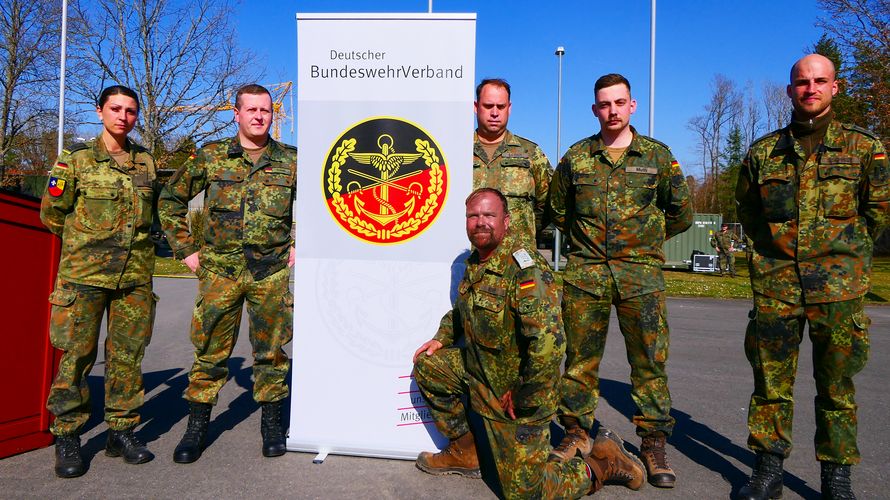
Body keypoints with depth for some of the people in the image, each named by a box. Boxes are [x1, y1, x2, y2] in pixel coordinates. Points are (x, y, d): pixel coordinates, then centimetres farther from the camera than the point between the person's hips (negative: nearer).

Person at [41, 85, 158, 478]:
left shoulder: (146, 161, 12)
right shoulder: (76, 158, 2)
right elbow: (52, 213, 6)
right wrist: (87, 242, 11)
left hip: (136, 273, 3)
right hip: (84, 273, -3)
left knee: (127, 355, 6)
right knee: (77, 355, 0)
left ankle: (121, 432, 18)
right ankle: (67, 438, 14)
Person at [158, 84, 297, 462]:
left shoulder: (290, 160, 4)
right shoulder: (210, 156, 5)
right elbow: (170, 200, 14)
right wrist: (186, 248, 8)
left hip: (272, 271, 0)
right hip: (220, 269, 0)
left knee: (271, 350, 8)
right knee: (210, 351, 5)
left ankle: (271, 423, 23)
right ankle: (196, 426, 21)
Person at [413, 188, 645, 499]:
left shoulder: (524, 267, -26)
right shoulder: (474, 264, 3)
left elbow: (548, 342, -35)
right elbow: (462, 310, 26)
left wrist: (523, 399, -26)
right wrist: (442, 338, 13)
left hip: (518, 393, -8)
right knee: (427, 366, 9)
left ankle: (604, 462, 19)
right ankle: (464, 452, 22)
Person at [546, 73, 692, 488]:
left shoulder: (657, 155, 6)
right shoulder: (576, 157, 8)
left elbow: (681, 212, 15)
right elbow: (557, 209, 20)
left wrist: (646, 241, 14)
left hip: (641, 272, 0)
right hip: (585, 271, 1)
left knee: (649, 360, 2)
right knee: (580, 357, 7)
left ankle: (653, 443, 16)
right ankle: (576, 434, 22)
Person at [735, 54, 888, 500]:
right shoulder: (763, 151, 8)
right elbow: (746, 208, 18)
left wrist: (844, 251, 7)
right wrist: (774, 246, 11)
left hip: (838, 285, -1)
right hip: (774, 282, 1)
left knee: (836, 385, 8)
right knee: (770, 379, 5)